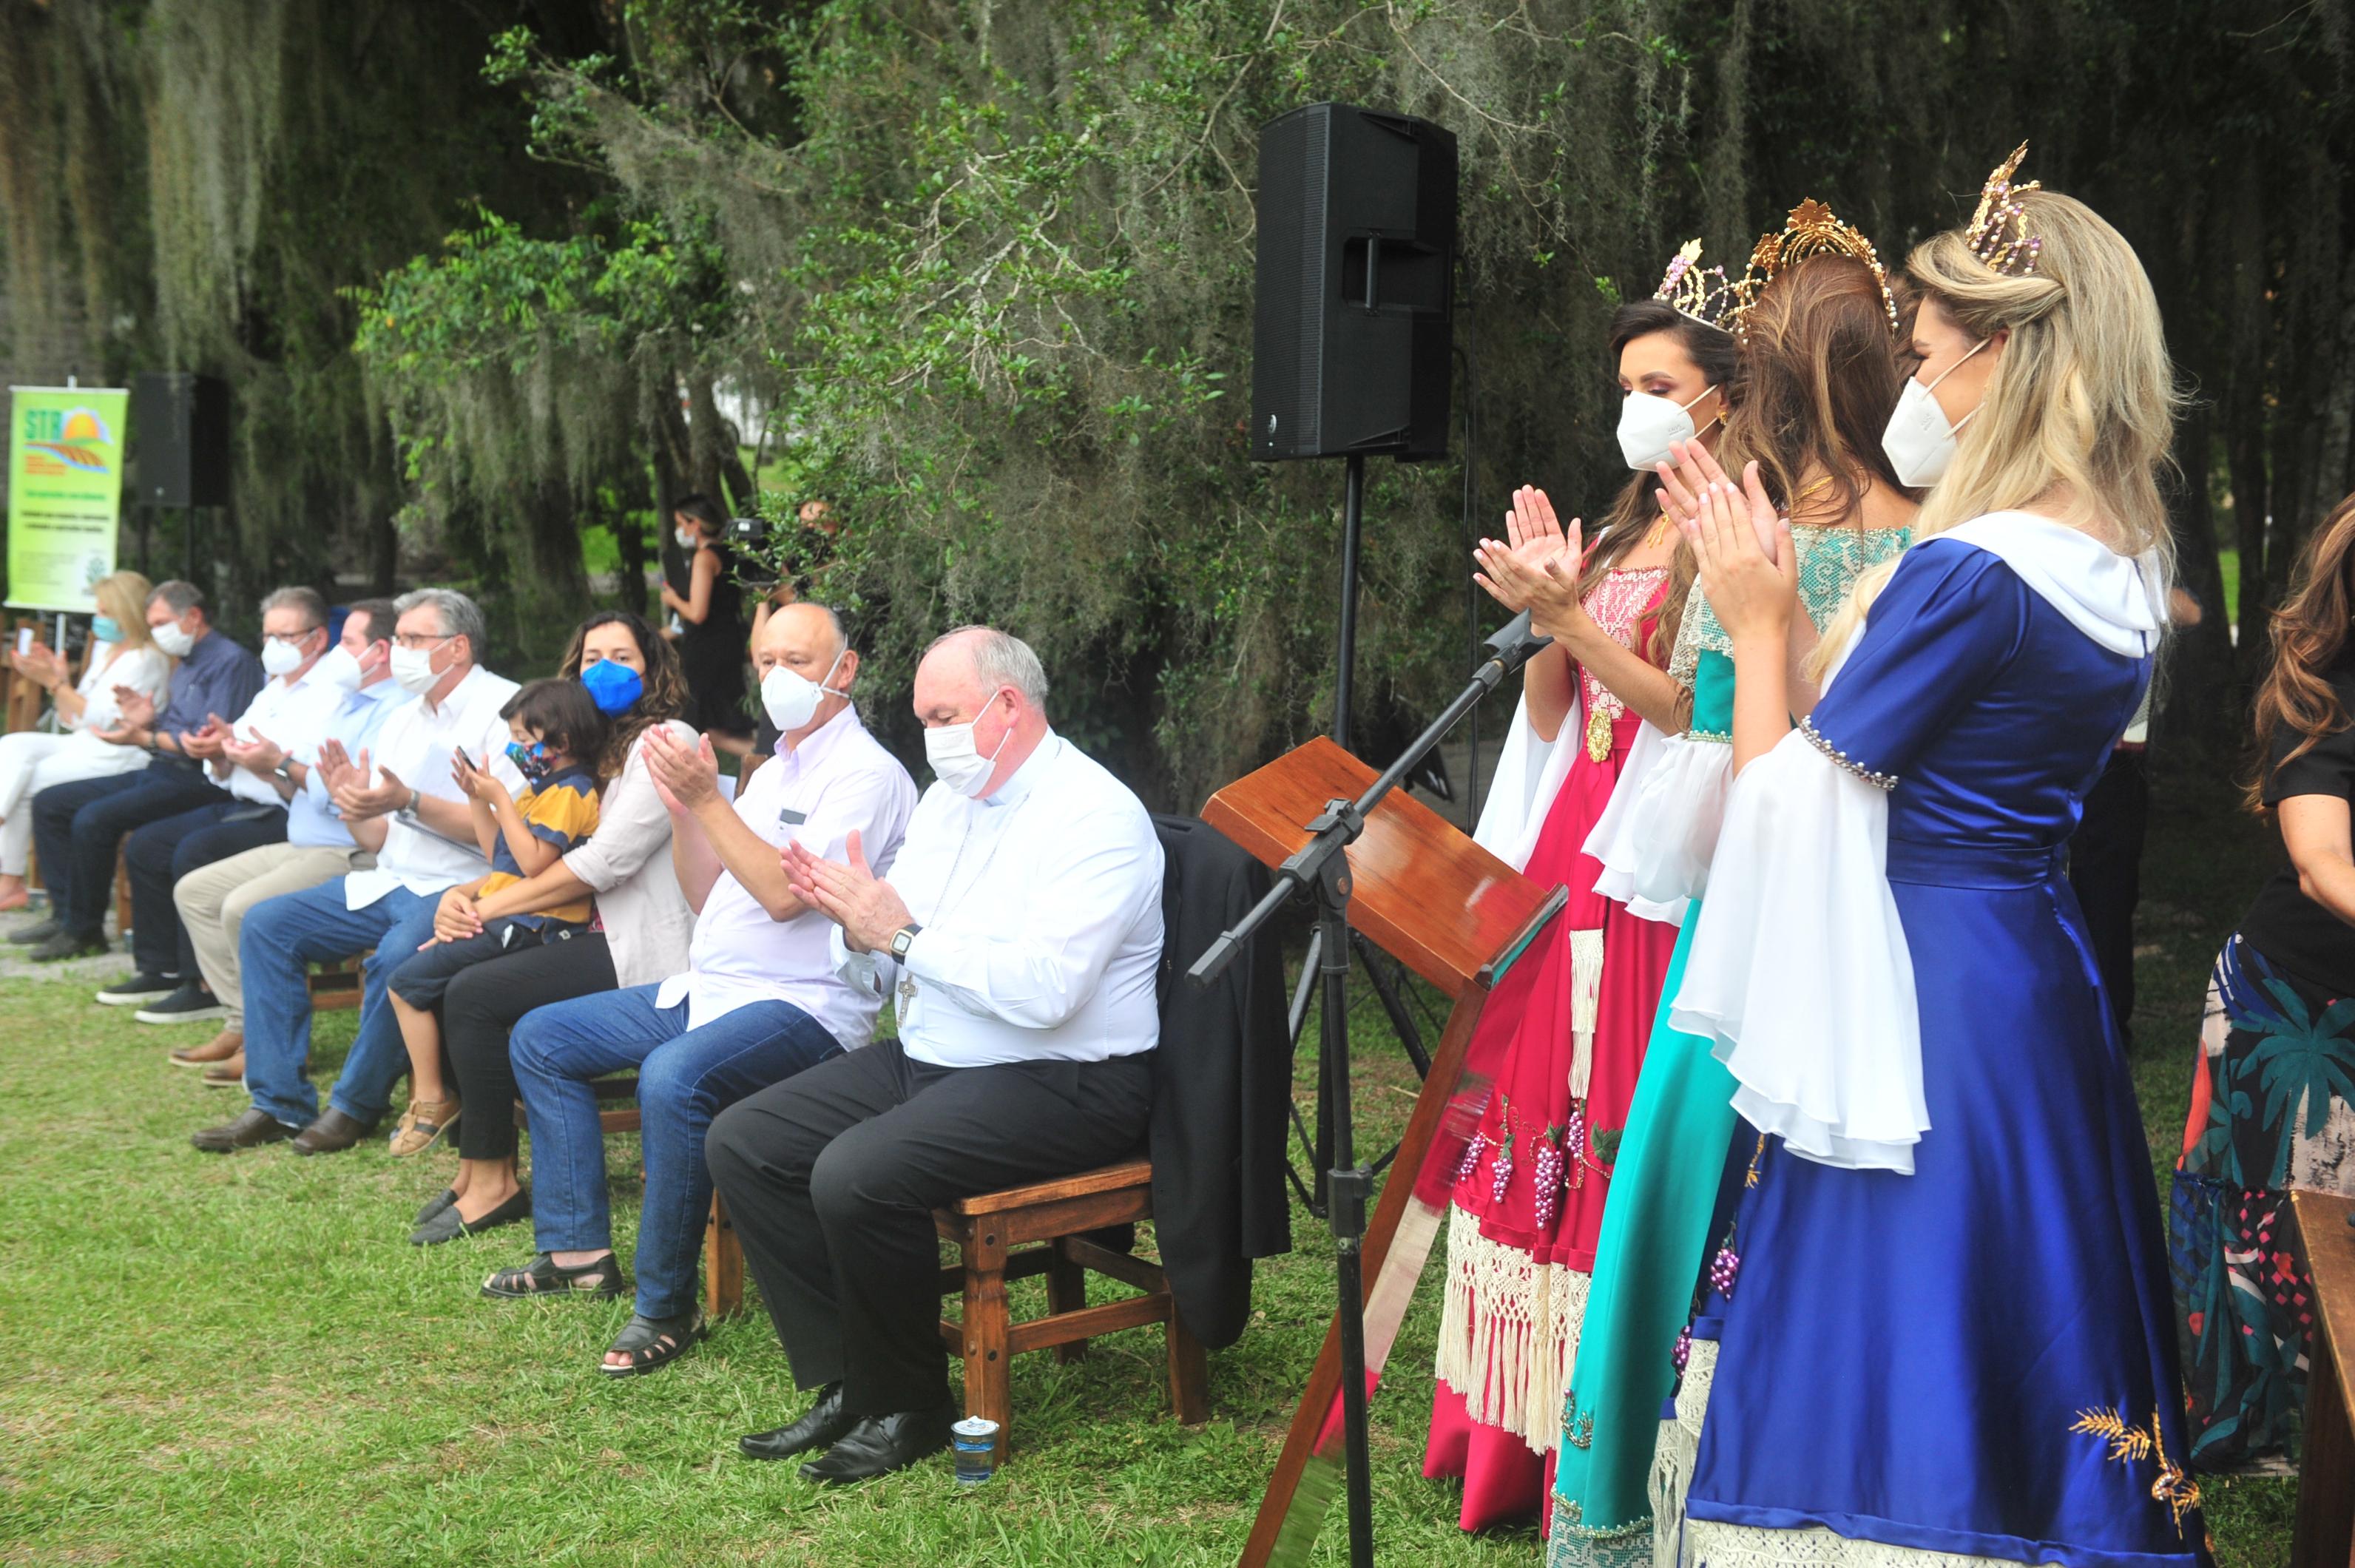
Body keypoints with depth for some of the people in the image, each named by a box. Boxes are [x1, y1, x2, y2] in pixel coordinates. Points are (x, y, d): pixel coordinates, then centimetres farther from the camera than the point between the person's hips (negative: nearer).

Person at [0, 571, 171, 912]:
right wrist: (56, 680, 1)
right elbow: (73, 720, 17)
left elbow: (100, 720, -17)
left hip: (117, 755, -9)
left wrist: (55, 683, -15)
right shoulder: (104, 651, 17)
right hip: (84, 745, 9)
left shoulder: (145, 660, -11)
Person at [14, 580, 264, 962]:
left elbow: (211, 744, -19)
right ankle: (66, 912, 3)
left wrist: (144, 738, -20)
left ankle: (84, 931, -13)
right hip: (161, 772, 11)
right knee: (49, 803, 7)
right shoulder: (186, 666, 22)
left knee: (94, 819, -27)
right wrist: (147, 722, 1)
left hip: (198, 781, -11)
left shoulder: (231, 662, -10)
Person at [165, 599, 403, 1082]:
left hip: (351, 856, -12)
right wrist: (265, 765, 5)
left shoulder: (395, 711, -16)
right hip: (303, 846, 12)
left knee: (244, 908, -28)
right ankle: (241, 1024, 7)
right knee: (194, 891, 9)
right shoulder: (349, 703, 20)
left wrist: (283, 764, -17)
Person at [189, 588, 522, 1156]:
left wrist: (410, 803, -24)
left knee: (396, 954, -36)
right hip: (389, 881, 8)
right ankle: (278, 1103, -3)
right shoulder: (401, 721, 16)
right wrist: (353, 805, -5)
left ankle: (356, 1106, -13)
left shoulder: (503, 709, -8)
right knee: (266, 924, -5)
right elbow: (380, 840, 16)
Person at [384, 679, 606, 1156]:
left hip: (527, 926, -11)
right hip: (507, 918, 11)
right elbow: (501, 856, 23)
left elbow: (533, 862, -23)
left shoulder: (569, 792, -14)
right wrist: (477, 799, 13)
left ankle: (430, 1099, -3)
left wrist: (501, 798, -17)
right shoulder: (543, 787, 18)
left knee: (407, 982, -10)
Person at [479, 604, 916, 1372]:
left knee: (673, 1077, -37)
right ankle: (577, 1249, 14)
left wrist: (710, 798, -21)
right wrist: (682, 806, 0)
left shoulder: (866, 774, -11)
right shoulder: (774, 772, 18)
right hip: (710, 988, 10)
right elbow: (708, 899, 15)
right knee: (540, 1039, 11)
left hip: (802, 1005, -10)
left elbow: (783, 894, -23)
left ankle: (667, 1305, -22)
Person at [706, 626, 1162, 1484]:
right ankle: (846, 1383, 3)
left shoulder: (1094, 818, -15)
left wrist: (902, 935, -21)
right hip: (929, 1060, 9)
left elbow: (1043, 989, -28)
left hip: (1059, 1084, -9)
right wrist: (858, 930, -10)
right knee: (741, 1142, -1)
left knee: (856, 1175, -29)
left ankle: (908, 1408, -6)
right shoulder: (947, 802, 13)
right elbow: (881, 977, 13)